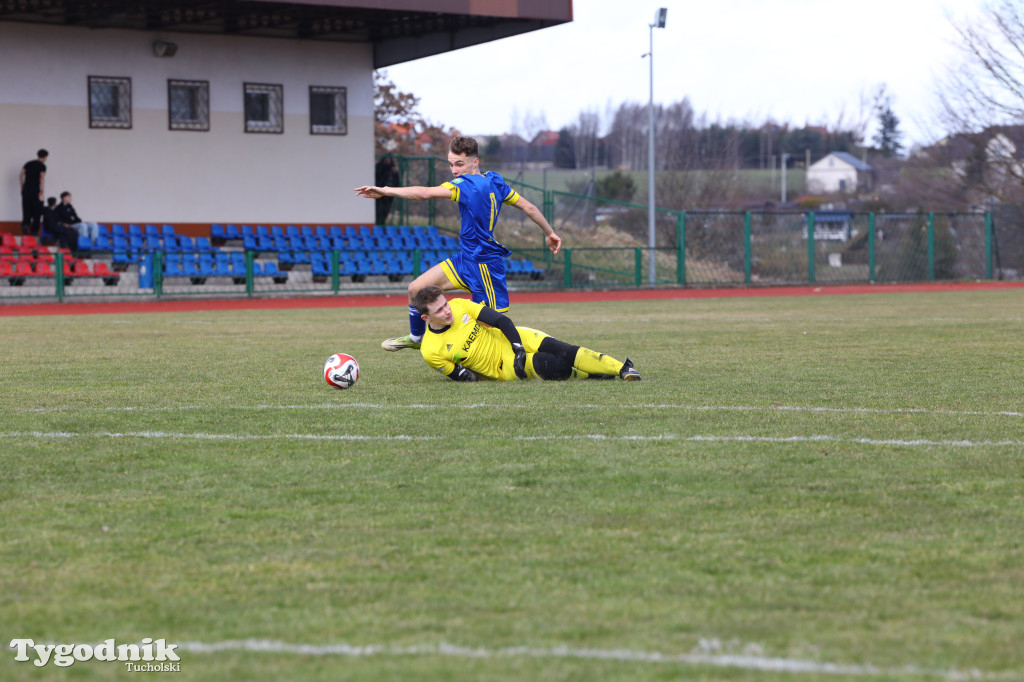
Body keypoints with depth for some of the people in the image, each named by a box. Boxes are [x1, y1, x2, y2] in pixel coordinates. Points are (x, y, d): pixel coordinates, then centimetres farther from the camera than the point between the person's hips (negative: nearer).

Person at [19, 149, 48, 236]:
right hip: (35, 192, -5)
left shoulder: (28, 164, 13)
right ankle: (34, 231, 4)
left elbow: (20, 175, 9)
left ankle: (25, 224, -20)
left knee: (27, 210, 6)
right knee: (37, 212, 5)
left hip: (26, 190, 5)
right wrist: (41, 193, -13)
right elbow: (42, 178, -14)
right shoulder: (42, 166, -4)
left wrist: (22, 188, 14)